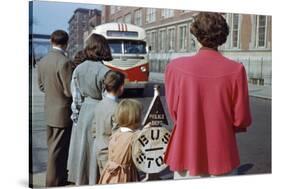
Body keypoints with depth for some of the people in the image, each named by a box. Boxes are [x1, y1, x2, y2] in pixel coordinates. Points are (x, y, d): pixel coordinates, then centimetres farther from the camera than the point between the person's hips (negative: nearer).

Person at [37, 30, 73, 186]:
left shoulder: (42, 61, 3)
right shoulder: (64, 62, -20)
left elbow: (41, 86, 12)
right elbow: (70, 91, -20)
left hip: (49, 111, 8)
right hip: (63, 112, -8)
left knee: (53, 147, 19)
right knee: (58, 150, 3)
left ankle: (60, 177, 36)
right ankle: (53, 183, 14)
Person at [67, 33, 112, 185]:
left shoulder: (78, 69, 0)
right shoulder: (104, 71, -14)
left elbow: (75, 98, 3)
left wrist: (76, 116, 12)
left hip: (83, 114, 5)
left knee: (81, 149, 15)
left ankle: (80, 181, 28)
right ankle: (95, 181, 16)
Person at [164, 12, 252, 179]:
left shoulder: (176, 67, -12)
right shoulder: (235, 70, -13)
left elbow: (174, 112, -2)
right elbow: (242, 120, -7)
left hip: (186, 152, 1)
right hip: (221, 155, 0)